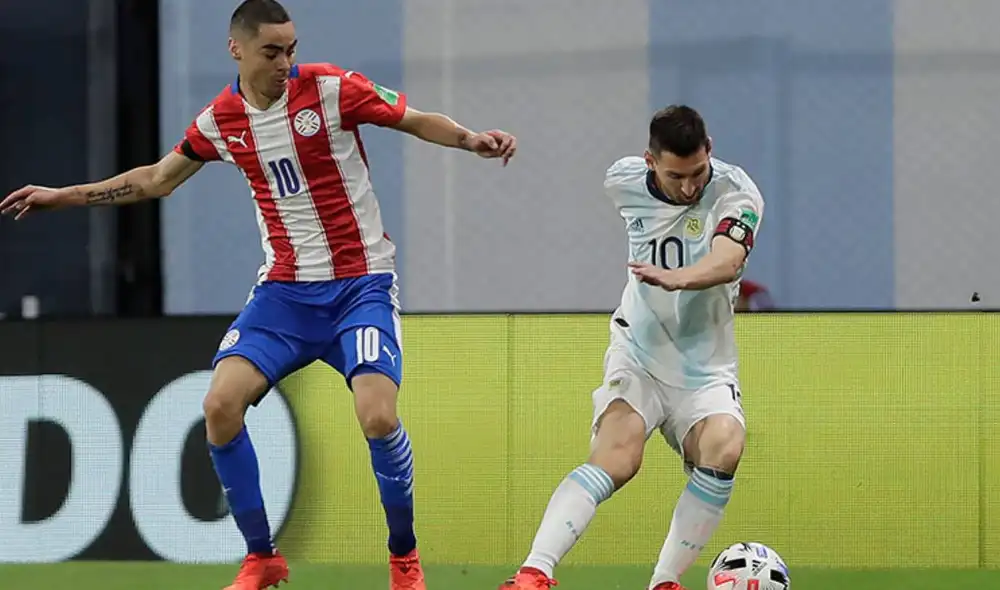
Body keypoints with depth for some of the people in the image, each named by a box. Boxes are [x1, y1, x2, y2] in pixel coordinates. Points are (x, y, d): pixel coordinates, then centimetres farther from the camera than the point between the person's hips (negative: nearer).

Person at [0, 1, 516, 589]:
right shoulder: (220, 120, 1)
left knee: (379, 415, -22)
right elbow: (157, 179, 18)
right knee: (221, 404, -13)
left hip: (361, 284, -4)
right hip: (284, 289, 4)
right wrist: (61, 196, 19)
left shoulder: (331, 88, -12)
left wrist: (471, 139, -24)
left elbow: (417, 121, -3)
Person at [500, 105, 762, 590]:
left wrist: (675, 277, -57)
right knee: (617, 457, -27)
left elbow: (727, 263, -36)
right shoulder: (624, 181, -5)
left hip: (705, 368, 0)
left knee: (723, 449, -29)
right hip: (638, 354, 0)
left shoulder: (737, 193, -16)